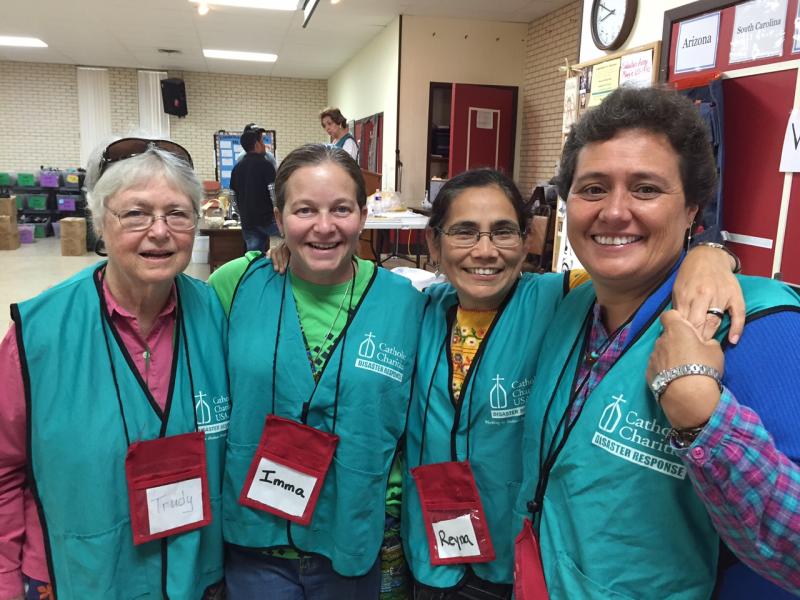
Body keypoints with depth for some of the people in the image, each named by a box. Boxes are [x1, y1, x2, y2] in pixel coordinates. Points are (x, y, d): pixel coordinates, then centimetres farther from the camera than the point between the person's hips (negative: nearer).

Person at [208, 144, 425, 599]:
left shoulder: (405, 303, -9)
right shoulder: (238, 284, -10)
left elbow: (415, 425, 1)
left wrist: (393, 512, -1)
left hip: (353, 548, 1)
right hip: (253, 543, 0)